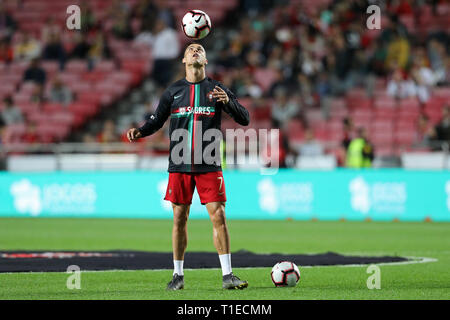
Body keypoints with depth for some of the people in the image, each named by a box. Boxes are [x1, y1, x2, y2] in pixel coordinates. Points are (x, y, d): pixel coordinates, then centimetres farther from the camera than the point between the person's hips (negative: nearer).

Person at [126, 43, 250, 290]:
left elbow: (244, 119, 3)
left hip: (209, 166, -1)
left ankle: (227, 275, -5)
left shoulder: (217, 89, 5)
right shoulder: (173, 91, 9)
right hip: (179, 165, 1)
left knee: (218, 217, -8)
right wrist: (139, 132, -7)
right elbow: (156, 121, 14)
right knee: (179, 219, 2)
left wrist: (228, 102, -16)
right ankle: (178, 275, 12)